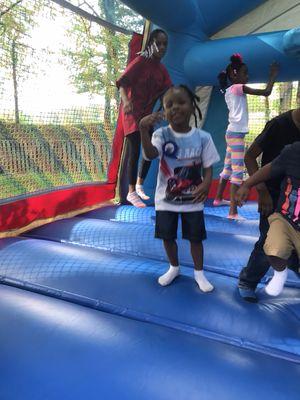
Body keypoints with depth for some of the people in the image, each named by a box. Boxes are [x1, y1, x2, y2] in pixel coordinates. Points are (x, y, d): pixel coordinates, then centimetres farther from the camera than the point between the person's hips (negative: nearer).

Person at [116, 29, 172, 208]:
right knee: (135, 152, -10)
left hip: (147, 113, 8)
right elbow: (122, 81, -20)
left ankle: (139, 186, 26)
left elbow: (169, 90, 2)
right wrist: (125, 100, -38)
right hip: (133, 112, -7)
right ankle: (131, 193, -1)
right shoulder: (140, 62, -11)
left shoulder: (162, 69, 10)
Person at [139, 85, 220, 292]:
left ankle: (199, 272, 33)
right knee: (168, 236, 14)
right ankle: (174, 268, 39)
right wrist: (144, 130, -45)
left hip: (193, 200, 0)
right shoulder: (161, 135, -10)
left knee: (196, 237, 11)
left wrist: (206, 184, -23)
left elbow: (208, 166, -3)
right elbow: (150, 154, -29)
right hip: (166, 199, 1)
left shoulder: (203, 137, -7)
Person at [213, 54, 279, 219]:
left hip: (232, 131, 10)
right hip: (237, 133, -10)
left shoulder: (228, 90, 15)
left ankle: (218, 198, 33)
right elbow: (266, 92, -14)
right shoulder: (239, 88, -10)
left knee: (228, 168, 20)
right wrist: (273, 75, 1)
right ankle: (233, 212, -15)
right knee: (237, 171, -12)